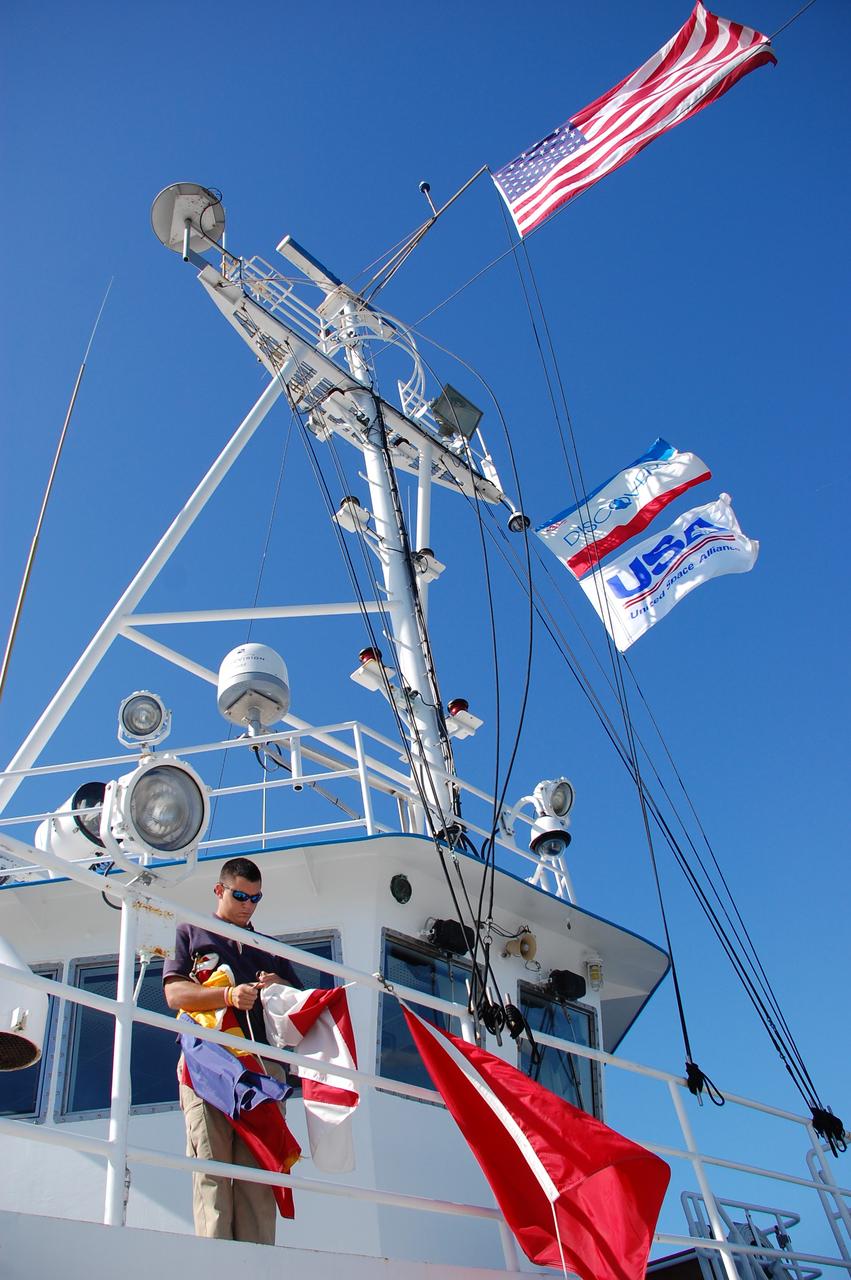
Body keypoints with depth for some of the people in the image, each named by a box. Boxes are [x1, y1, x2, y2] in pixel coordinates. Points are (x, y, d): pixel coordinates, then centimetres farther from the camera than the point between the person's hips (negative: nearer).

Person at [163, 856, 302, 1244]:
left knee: (258, 1167, -7)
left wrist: (281, 988, 2)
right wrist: (227, 995, -13)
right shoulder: (191, 934, 19)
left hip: (263, 1064, 3)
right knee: (211, 1165, -12)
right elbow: (174, 993, 4)